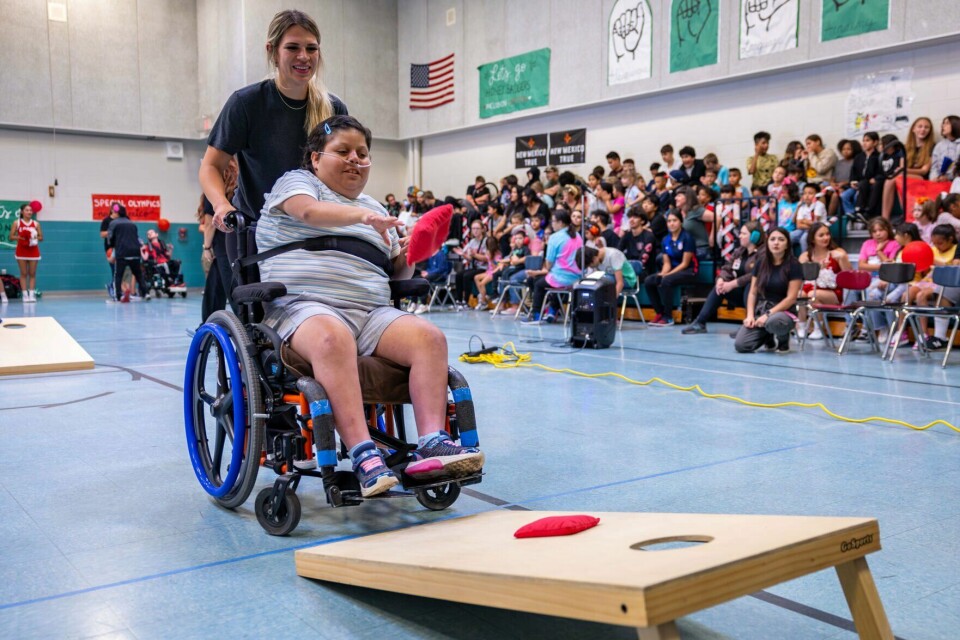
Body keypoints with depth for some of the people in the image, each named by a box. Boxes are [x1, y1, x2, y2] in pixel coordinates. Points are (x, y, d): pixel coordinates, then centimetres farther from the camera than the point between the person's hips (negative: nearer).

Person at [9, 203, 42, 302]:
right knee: (23, 274, 0)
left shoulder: (36, 224, 4)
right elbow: (11, 237, 0)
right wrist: (19, 237, -17)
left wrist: (36, 237, -14)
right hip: (21, 251, -1)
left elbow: (41, 237, 6)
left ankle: (32, 294, 1)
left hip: (33, 251, 1)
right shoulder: (16, 223, 1)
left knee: (32, 274, 1)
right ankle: (25, 295, 0)